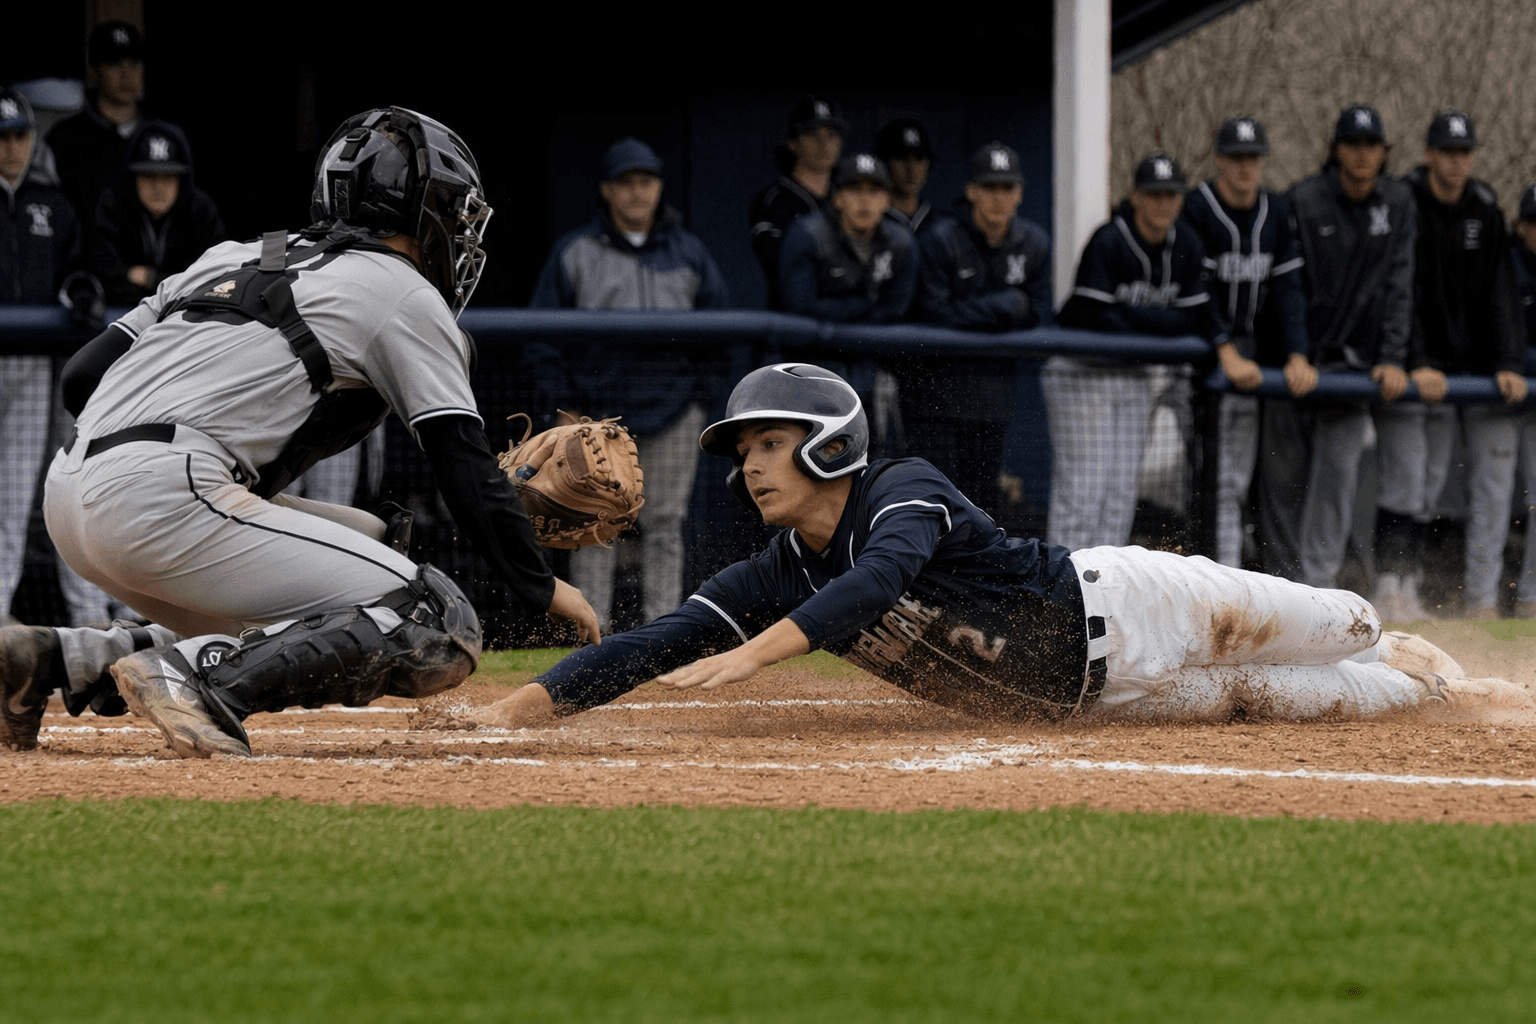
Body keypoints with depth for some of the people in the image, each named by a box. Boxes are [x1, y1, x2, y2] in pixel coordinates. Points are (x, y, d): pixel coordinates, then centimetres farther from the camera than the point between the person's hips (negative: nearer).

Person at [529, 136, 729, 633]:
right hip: (599, 405, -2)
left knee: (665, 522, 1)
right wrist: (565, 404, -3)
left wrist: (699, 394, 6)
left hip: (673, 407, 2)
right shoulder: (574, 253, 5)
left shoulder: (688, 252, 12)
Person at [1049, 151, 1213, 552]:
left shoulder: (1187, 248, 2)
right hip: (1083, 372, -6)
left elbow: (1192, 321, -1)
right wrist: (1157, 322, -11)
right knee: (1083, 486, -11)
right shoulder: (1107, 243, -17)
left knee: (1123, 490, 6)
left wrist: (1132, 317, -13)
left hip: (1133, 376, 6)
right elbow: (1094, 319, -22)